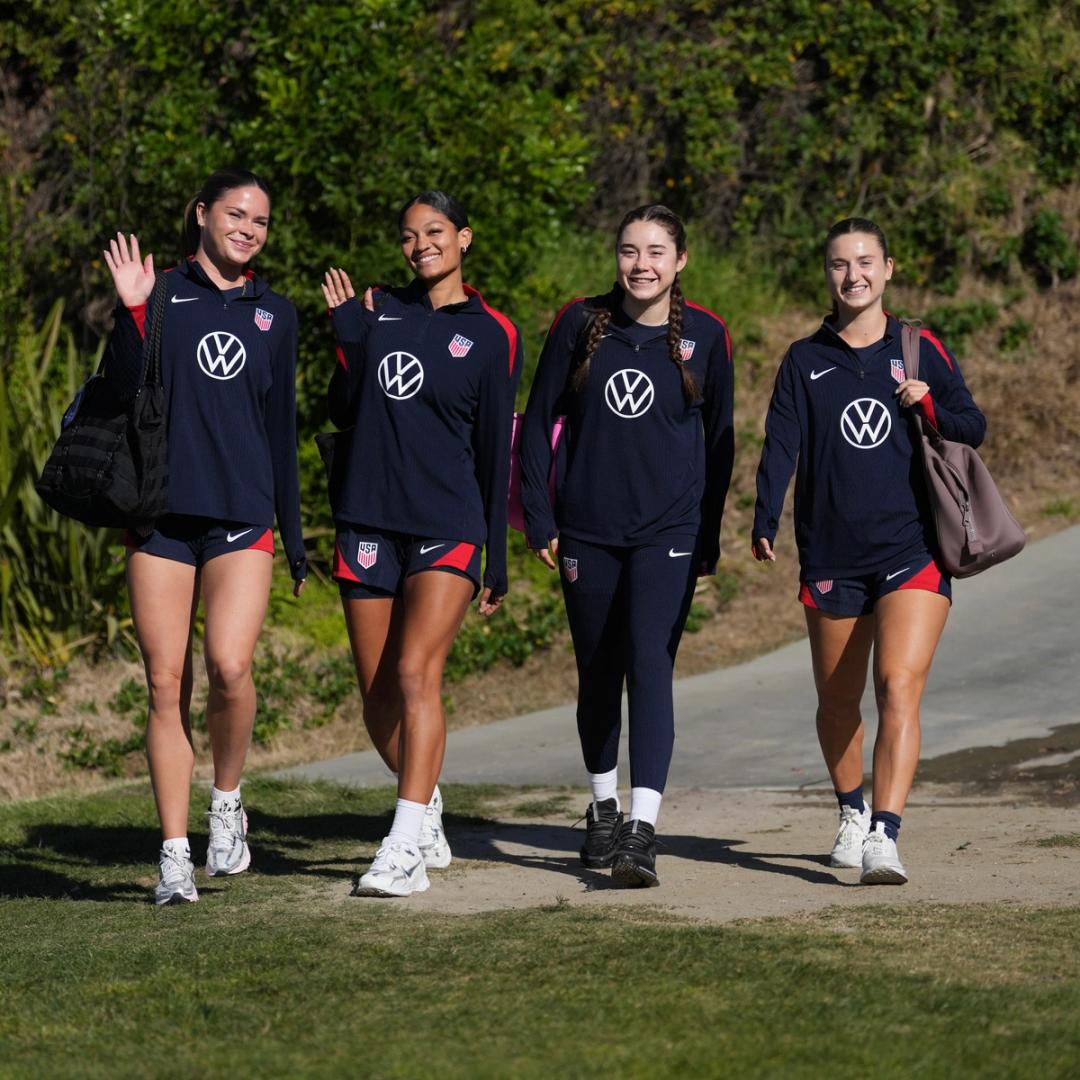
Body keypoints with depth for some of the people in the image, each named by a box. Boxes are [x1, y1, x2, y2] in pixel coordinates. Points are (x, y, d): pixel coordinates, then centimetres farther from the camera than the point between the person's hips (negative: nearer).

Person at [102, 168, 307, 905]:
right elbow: (124, 391, -6)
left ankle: (228, 799, 8)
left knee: (229, 666, -18)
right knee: (167, 684, -2)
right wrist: (133, 313, -19)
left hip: (243, 517, 1)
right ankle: (175, 857, 4)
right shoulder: (160, 295, 5)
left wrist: (294, 533, 19)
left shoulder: (274, 314, 14)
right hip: (161, 512, -1)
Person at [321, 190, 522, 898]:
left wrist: (497, 560, 3)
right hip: (369, 520, 4)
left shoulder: (492, 334, 2)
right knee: (377, 697, 6)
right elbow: (343, 412, 7)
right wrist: (348, 335, -7)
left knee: (416, 674, -19)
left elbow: (496, 449, 3)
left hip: (447, 526, -4)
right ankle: (429, 818, 28)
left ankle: (406, 851, -23)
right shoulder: (380, 310, 11)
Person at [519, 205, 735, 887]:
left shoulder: (706, 336, -1)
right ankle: (603, 809, 31)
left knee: (649, 665, -16)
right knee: (598, 673, 12)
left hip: (668, 530, -2)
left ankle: (643, 831, -22)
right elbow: (540, 422, 6)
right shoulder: (581, 324, 1)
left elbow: (720, 439, 7)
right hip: (586, 529, 2)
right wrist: (539, 519, 0)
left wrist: (709, 536, 7)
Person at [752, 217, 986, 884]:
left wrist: (930, 406, -12)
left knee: (899, 688, -17)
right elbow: (781, 446, -1)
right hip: (831, 555, 2)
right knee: (837, 699, 12)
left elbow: (974, 428, 9)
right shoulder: (805, 361, 7)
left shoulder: (920, 350, 6)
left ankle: (884, 836, -24)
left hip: (913, 552, -2)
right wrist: (765, 523, -16)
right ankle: (852, 813, 37)